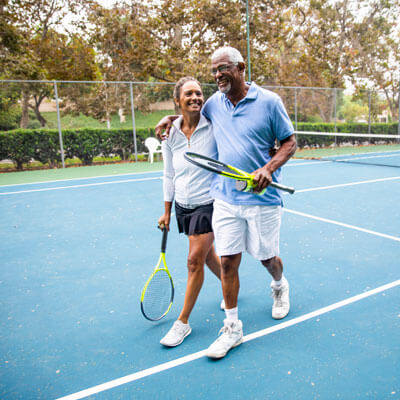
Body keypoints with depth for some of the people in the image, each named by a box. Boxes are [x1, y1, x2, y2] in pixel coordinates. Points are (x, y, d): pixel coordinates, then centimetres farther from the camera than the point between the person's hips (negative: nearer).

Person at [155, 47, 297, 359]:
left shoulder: (268, 101, -5)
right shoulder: (214, 104, 7)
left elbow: (289, 142, -2)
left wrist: (268, 168, -19)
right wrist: (170, 118, 10)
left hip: (262, 197, -2)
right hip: (225, 199, 3)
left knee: (268, 258, 12)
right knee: (227, 261, 1)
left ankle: (280, 287, 49)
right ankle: (232, 327, 16)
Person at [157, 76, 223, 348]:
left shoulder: (213, 126, -12)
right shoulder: (171, 134, 0)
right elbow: (169, 176, 8)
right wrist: (167, 212, 11)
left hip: (209, 203, -5)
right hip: (183, 206, 5)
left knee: (195, 261, -4)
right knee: (208, 255, 18)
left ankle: (183, 322, 12)